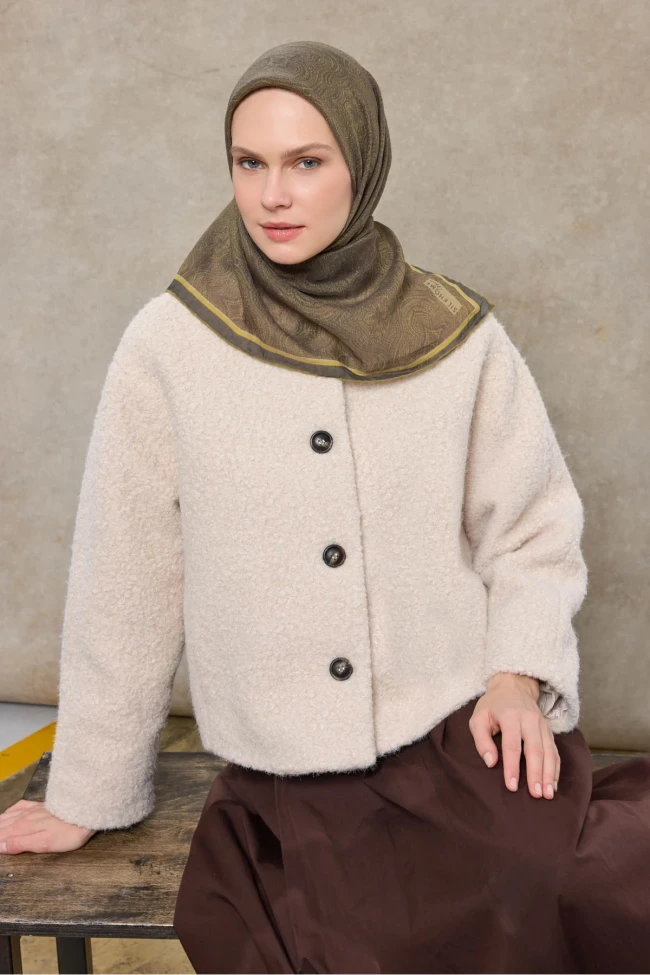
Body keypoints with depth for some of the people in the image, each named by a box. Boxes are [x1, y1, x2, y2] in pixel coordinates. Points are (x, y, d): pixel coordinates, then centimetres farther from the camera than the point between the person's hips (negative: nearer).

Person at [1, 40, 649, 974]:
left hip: (469, 745, 1)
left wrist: (518, 674, -10)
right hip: (285, 788, -1)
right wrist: (83, 798, 6)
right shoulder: (170, 348, -6)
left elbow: (535, 530, 7)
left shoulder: (459, 337, -2)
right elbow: (124, 582, -1)